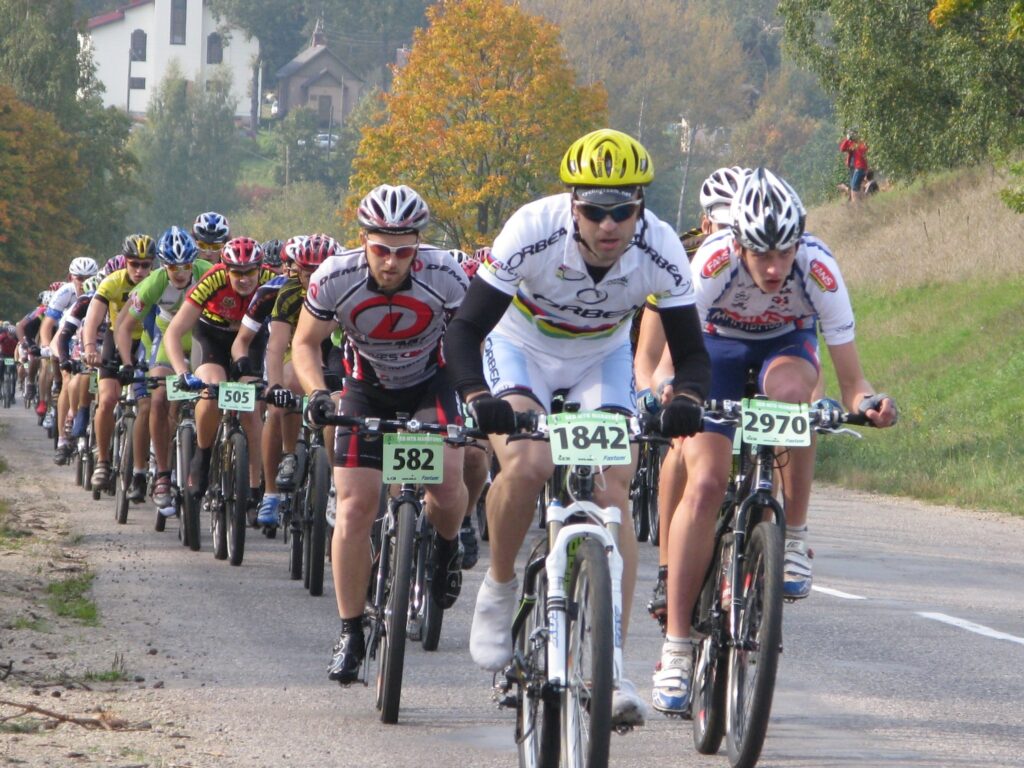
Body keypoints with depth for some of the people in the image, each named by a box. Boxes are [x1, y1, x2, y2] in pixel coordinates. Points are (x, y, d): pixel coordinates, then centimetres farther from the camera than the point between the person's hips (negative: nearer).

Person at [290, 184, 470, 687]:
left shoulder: (445, 276, -28)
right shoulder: (335, 278, -25)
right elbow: (305, 343, -8)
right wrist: (316, 393, -26)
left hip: (428, 384, -1)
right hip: (366, 388, 1)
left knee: (446, 483, -24)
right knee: (355, 505, -9)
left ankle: (446, 547, 12)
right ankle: (350, 632, 2)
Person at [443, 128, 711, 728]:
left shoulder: (660, 250, -27)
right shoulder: (534, 231, -33)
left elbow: (691, 351, -20)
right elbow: (465, 330, -31)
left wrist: (687, 399, -43)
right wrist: (477, 397, -50)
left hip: (602, 360, 2)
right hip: (521, 347, -2)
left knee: (612, 496, -15)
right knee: (527, 465, -29)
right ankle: (500, 587, -2)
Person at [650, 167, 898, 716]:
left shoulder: (818, 270, -32)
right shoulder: (714, 262, -34)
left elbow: (850, 379, -27)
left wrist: (866, 402, -49)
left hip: (785, 344, 0)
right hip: (717, 344, 0)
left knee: (791, 390, -38)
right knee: (705, 482, -18)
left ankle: (794, 540, -19)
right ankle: (675, 649, -12)